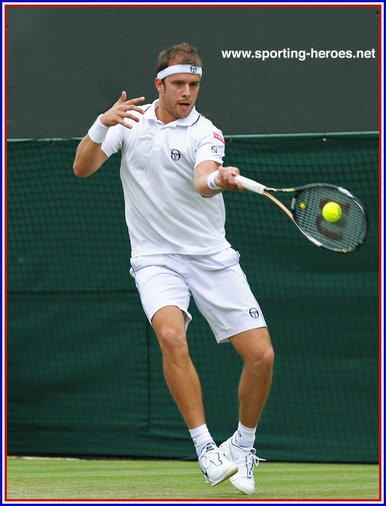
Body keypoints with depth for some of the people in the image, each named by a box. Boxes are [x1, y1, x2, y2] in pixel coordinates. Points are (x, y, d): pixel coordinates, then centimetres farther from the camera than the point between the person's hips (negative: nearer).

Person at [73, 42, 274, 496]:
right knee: (171, 335, -30)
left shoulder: (205, 133, -4)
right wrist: (101, 125, -19)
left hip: (211, 255, 0)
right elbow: (82, 168, -1)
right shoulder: (131, 121, 5)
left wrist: (218, 180, -48)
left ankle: (243, 445, 16)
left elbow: (203, 181, -23)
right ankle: (205, 447, -23)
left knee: (261, 355, -9)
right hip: (156, 258, 0)